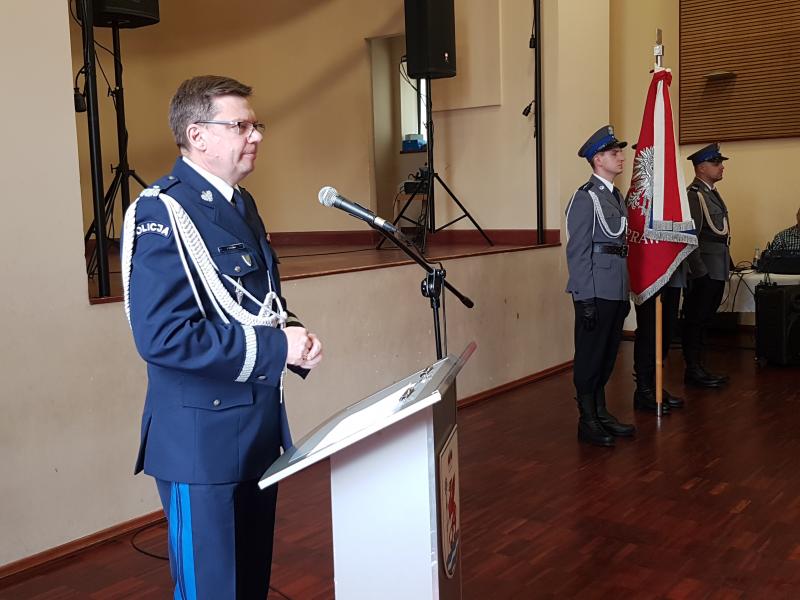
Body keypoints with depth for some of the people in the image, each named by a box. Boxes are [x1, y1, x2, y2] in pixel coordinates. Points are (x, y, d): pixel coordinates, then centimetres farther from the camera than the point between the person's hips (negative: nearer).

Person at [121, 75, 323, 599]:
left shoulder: (240, 204, 11)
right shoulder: (161, 213, -18)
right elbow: (162, 336, -27)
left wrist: (291, 334, -2)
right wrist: (276, 349, -22)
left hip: (259, 424, 9)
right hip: (202, 434, -8)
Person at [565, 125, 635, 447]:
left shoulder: (615, 196, 16)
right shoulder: (584, 197, -10)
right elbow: (577, 251, -14)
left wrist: (625, 293, 19)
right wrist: (585, 299, -17)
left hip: (616, 291, 8)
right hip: (595, 293, -8)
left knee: (607, 355, 15)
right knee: (590, 357, 0)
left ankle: (601, 413, 26)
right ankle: (587, 422, 10)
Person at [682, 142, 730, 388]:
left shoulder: (712, 192, 16)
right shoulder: (693, 195, -14)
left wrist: (727, 264, 17)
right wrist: (699, 271, -21)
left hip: (717, 270, 9)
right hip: (703, 272, -9)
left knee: (703, 320, 14)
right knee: (695, 321, 0)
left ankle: (698, 368, 22)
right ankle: (693, 371, 8)